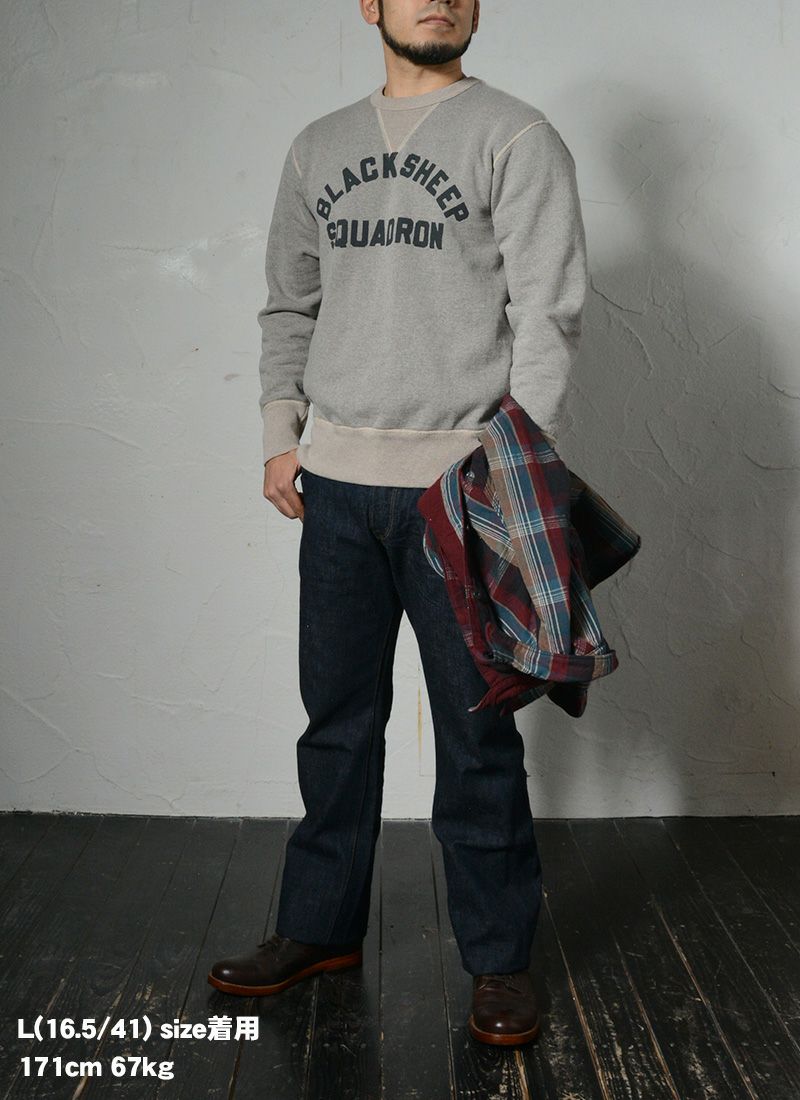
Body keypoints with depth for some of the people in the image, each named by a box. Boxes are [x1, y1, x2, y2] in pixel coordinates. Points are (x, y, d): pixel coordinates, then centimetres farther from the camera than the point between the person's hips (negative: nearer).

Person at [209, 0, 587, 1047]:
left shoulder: (515, 135, 1)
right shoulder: (319, 146, 16)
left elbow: (548, 313, -8)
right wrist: (282, 431, 9)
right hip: (335, 485, 5)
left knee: (476, 733, 2)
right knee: (337, 720, 13)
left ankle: (500, 959, 17)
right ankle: (320, 927, 28)